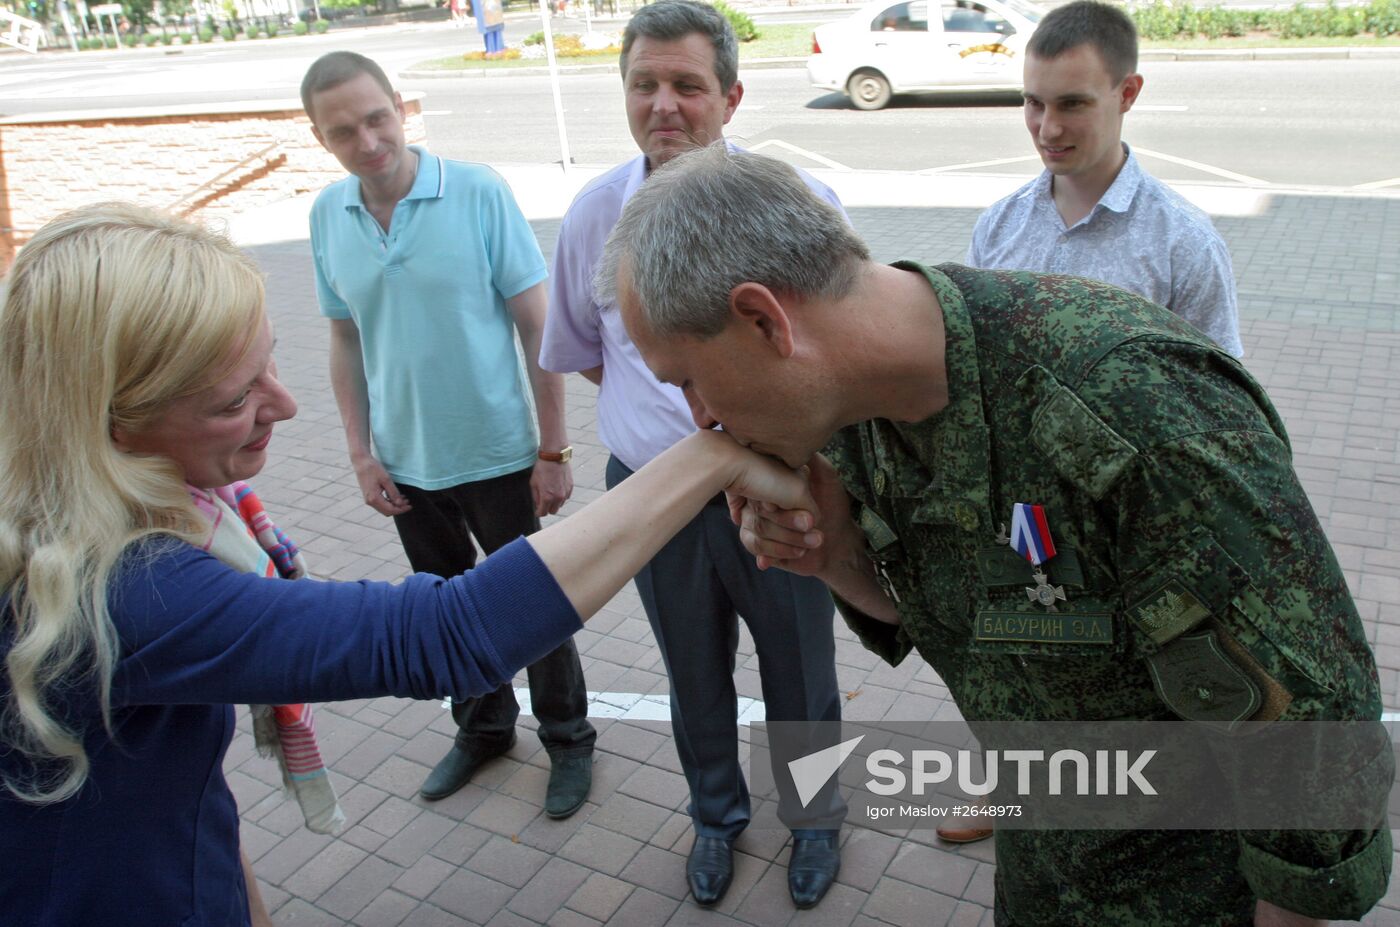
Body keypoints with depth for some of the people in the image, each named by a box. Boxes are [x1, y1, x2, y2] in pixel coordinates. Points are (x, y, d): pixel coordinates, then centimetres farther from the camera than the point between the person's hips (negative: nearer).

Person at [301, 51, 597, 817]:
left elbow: (535, 325, -11)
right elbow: (345, 342, 7)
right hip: (405, 464, 4)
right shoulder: (327, 216, -1)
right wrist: (361, 453, 3)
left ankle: (568, 740, 32)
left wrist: (553, 449, -12)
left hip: (497, 453, -4)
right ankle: (482, 727, 43)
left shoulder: (477, 193, -14)